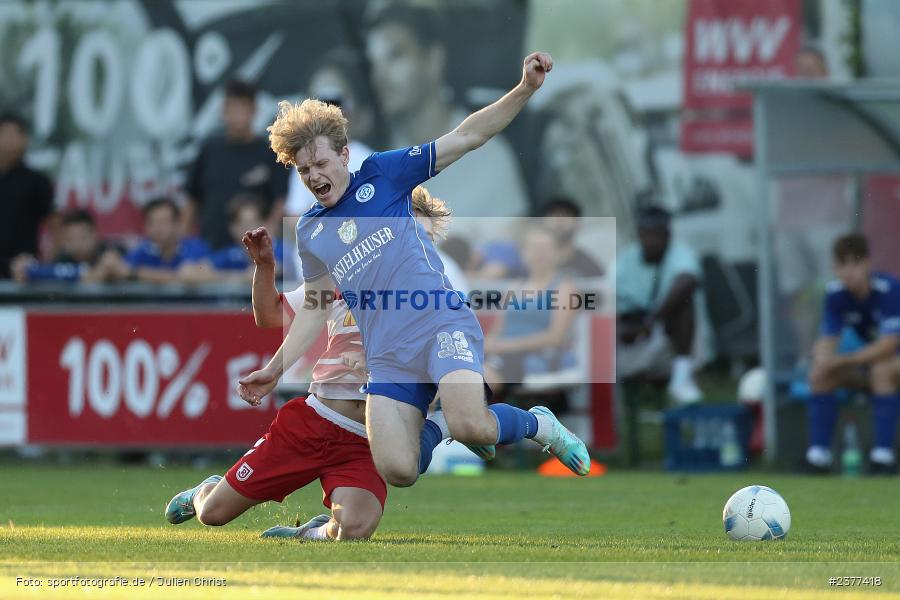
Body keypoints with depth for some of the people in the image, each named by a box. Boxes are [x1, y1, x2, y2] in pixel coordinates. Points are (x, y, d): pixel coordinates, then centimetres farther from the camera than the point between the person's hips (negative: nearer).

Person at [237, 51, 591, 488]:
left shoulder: (382, 174, 6)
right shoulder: (309, 232, 17)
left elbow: (466, 137, 2)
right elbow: (315, 306, 28)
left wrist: (525, 89, -9)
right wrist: (275, 369, 22)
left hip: (441, 324, -4)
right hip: (387, 355, 4)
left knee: (470, 425, -33)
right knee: (397, 470, -17)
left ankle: (538, 425, 2)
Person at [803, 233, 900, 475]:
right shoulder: (835, 294, -8)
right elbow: (828, 340, -11)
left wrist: (843, 360, -33)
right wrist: (823, 356, -36)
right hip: (869, 361, 6)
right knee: (820, 374, -16)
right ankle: (818, 453, -16)